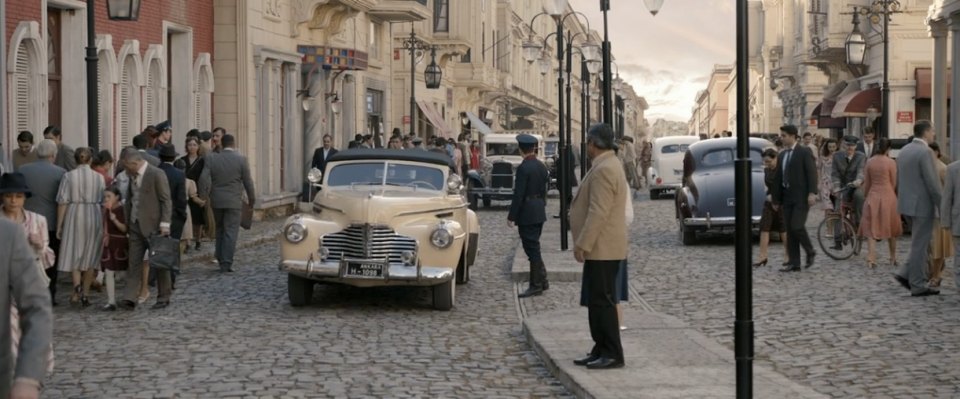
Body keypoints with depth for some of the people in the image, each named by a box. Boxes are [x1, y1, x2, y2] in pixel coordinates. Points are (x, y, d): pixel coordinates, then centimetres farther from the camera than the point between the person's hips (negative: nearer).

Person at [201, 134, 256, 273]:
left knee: (219, 230, 17)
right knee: (231, 232, -2)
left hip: (216, 201, 3)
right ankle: (227, 263, -7)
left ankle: (220, 260, 20)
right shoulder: (241, 159, -6)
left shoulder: (211, 159, -1)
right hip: (233, 201, -3)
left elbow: (204, 178, -7)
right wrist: (252, 198, 9)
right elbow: (247, 181, -3)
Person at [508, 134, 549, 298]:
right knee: (534, 248, 17)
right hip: (540, 212, 8)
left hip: (527, 214, -8)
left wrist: (511, 216, -14)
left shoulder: (523, 168, -17)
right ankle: (542, 280, 22)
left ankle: (536, 286, 0)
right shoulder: (542, 166, 7)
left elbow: (518, 194, -18)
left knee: (532, 249, -3)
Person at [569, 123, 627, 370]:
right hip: (602, 248, 11)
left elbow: (598, 212, -24)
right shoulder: (609, 165, 16)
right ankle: (601, 350, 19)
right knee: (597, 301, 14)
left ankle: (613, 354, -5)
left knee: (602, 301, -7)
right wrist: (585, 243, 21)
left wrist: (582, 245, -22)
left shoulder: (604, 170, -18)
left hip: (602, 249, -11)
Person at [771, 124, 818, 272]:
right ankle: (793, 263, 7)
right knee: (789, 230, 4)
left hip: (802, 197, -7)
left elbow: (812, 173, -11)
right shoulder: (783, 155, 14)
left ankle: (810, 252, 8)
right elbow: (778, 178, 16)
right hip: (787, 197, 7)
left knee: (797, 226, -15)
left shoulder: (804, 152, -5)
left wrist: (812, 193, -20)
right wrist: (776, 198, 14)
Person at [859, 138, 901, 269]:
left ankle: (871, 259, -7)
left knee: (871, 229, 4)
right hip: (888, 197, -1)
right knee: (891, 228, 14)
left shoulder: (870, 162, -1)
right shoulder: (891, 163, -9)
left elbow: (866, 183, 6)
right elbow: (894, 183, 0)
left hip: (872, 197, 1)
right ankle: (893, 257, 22)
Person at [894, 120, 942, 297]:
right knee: (920, 245, -1)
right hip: (922, 205, -8)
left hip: (906, 203, 8)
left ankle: (905, 274, 10)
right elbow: (932, 183, -19)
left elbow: (898, 180, 17)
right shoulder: (925, 152, -17)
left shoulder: (903, 151, 10)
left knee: (920, 243, 19)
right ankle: (918, 286, 5)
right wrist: (942, 207, -13)